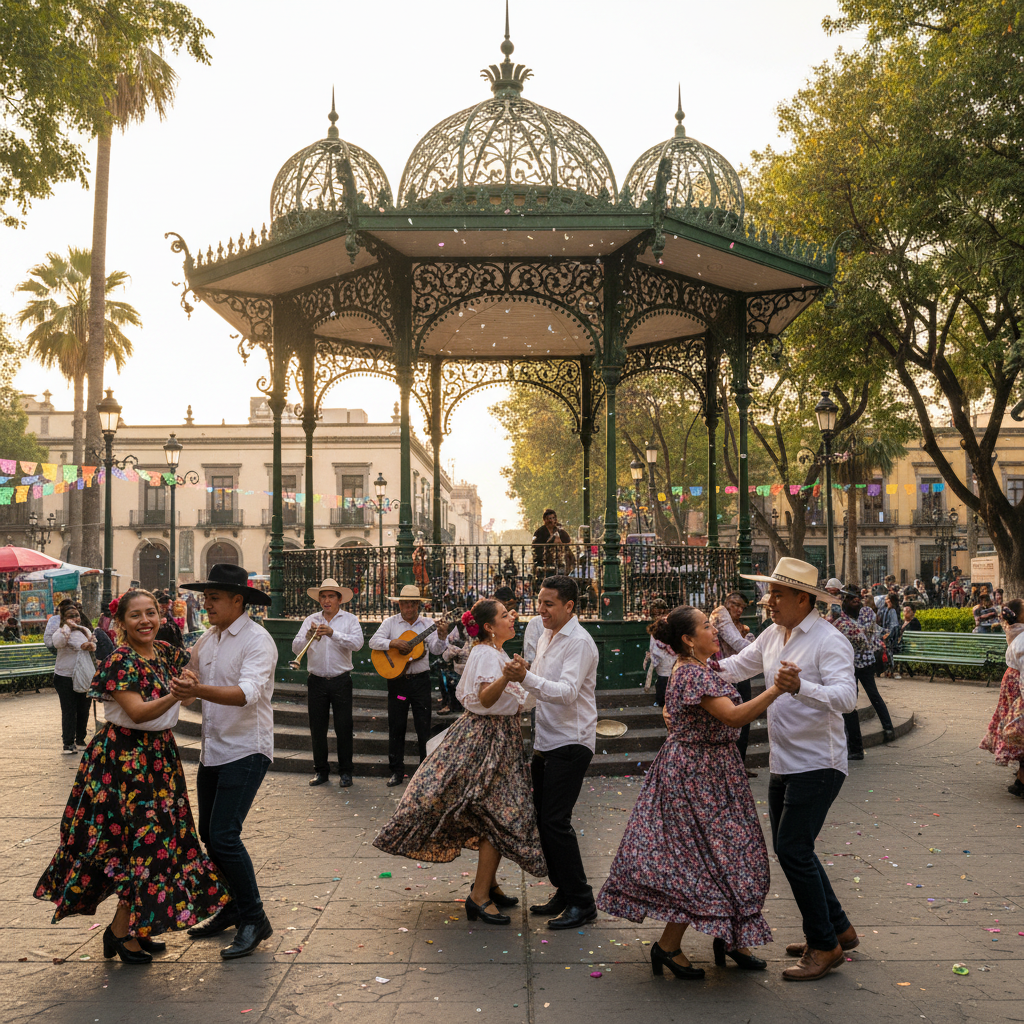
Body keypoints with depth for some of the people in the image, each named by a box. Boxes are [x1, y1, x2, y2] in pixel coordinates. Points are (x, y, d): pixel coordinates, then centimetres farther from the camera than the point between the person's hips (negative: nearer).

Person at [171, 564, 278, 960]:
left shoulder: (257, 640, -15)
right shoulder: (206, 640, 10)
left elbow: (248, 693, -29)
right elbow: (190, 684, 20)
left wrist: (199, 689, -43)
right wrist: (178, 686, -5)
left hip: (245, 751, -8)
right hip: (212, 749, 8)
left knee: (224, 835, -14)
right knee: (209, 833, 13)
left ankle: (254, 920, 0)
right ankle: (234, 907, 31)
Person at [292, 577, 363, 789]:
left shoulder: (350, 620, 2)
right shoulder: (311, 620, 6)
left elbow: (357, 643, -15)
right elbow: (295, 648, -2)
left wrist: (333, 633, -25)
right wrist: (308, 635, -22)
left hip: (341, 681, -2)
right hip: (316, 681, 2)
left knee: (344, 728, 1)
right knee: (317, 728, 7)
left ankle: (345, 772, 12)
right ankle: (321, 771, 19)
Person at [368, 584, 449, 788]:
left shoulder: (427, 624, 2)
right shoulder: (390, 623, 3)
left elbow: (436, 650, -8)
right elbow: (374, 642, -7)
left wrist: (442, 638, -28)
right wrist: (393, 643, -21)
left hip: (420, 679, 0)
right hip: (396, 679, 0)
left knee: (424, 725, 2)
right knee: (396, 726, 6)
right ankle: (397, 771, 15)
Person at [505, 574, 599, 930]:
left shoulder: (579, 643, -15)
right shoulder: (547, 637, 14)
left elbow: (567, 692, -27)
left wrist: (527, 678, -38)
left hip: (570, 744, -9)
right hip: (545, 741, 9)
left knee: (556, 822, -11)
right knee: (543, 820, 11)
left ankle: (582, 903, -1)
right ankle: (563, 891, 23)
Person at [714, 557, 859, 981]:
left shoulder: (829, 641, -17)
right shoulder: (773, 635, 8)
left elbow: (846, 696, -30)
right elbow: (740, 665, 22)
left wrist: (802, 687, -46)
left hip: (817, 764, -9)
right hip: (783, 763, 9)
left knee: (793, 851, -10)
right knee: (789, 848, 16)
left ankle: (824, 945, 5)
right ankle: (838, 927, 31)